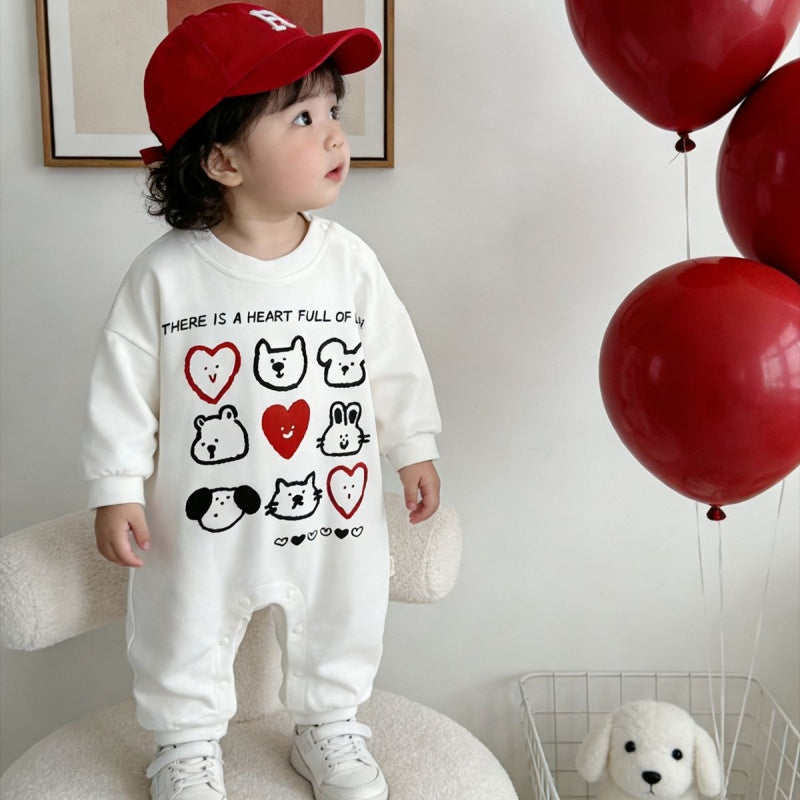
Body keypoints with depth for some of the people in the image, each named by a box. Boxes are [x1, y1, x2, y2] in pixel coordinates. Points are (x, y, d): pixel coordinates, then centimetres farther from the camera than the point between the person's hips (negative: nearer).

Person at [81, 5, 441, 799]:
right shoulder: (165, 274, -16)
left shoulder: (349, 262, -9)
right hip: (203, 522, -2)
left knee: (339, 629, 20)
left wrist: (414, 449, 9)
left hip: (337, 513, 2)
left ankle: (329, 728, 48)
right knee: (187, 637, 18)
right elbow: (123, 388, -9)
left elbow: (394, 362, 2)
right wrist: (116, 490, -8)